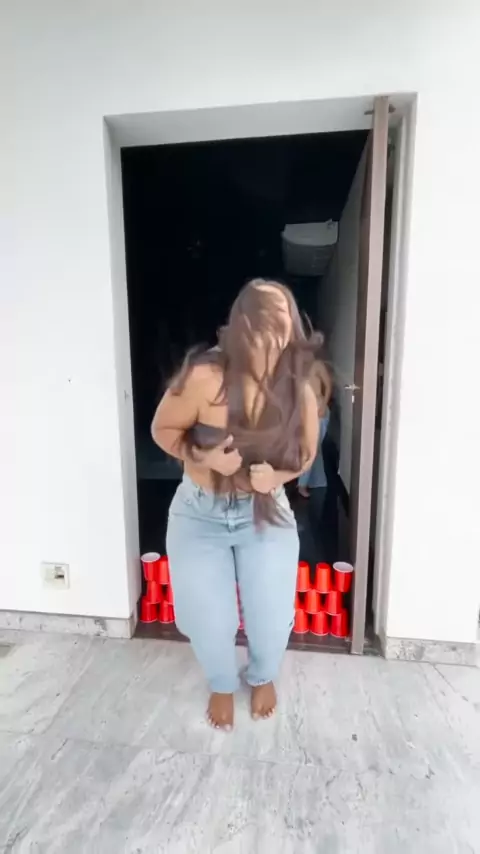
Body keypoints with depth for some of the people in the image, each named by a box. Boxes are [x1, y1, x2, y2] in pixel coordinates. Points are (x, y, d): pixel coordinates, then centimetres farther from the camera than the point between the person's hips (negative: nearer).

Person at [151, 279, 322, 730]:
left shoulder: (299, 392, -13)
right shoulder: (205, 377, -23)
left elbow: (306, 453, 3)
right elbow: (163, 429, -9)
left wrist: (278, 475, -17)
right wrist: (203, 457, -25)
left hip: (265, 514, 2)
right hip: (199, 515, -1)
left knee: (272, 619, 9)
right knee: (209, 621, 9)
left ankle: (263, 676, 48)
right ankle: (222, 684, 47)